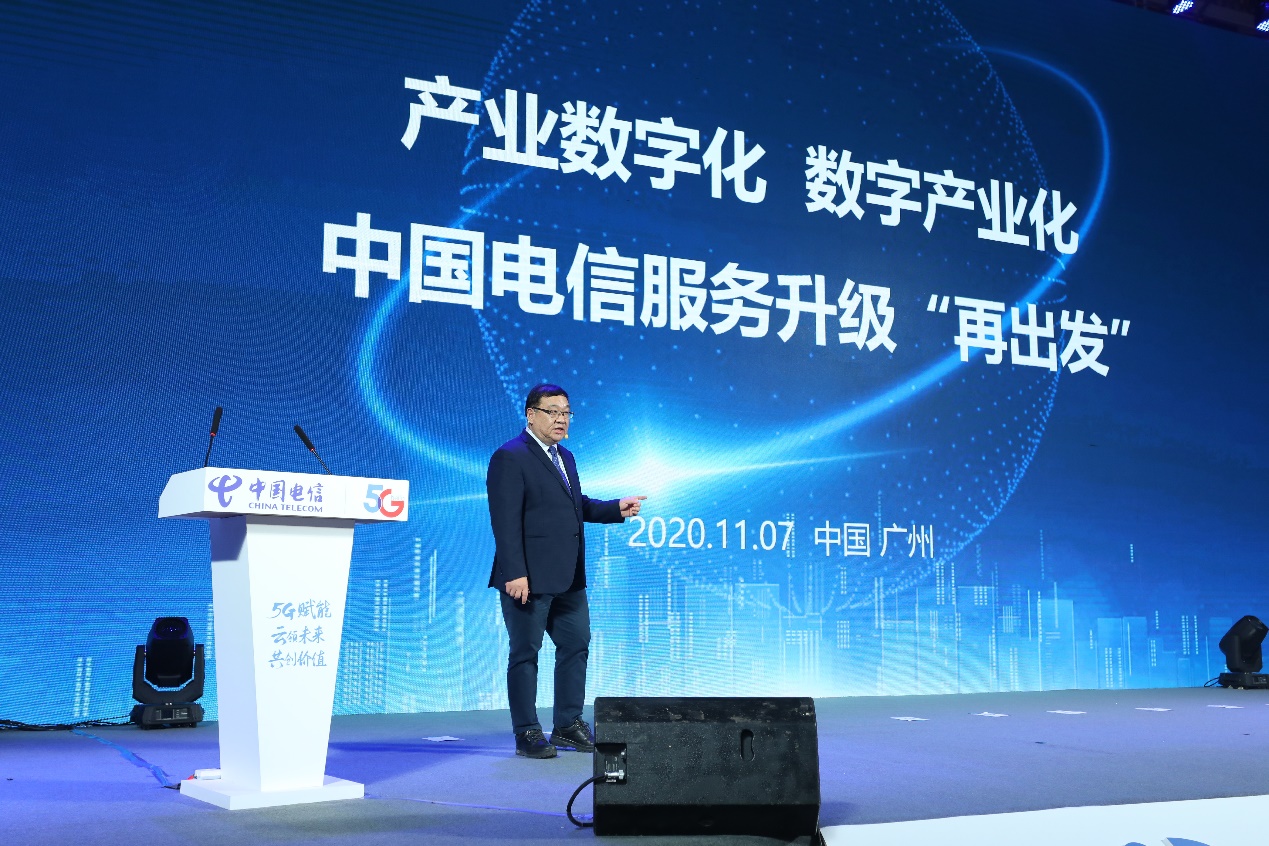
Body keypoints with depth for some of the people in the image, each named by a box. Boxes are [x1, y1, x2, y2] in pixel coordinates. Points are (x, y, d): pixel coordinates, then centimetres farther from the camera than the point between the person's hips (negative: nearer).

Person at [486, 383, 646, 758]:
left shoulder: (565, 457, 16)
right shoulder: (510, 457, -11)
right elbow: (505, 520, -17)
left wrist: (617, 508, 7)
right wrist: (515, 574, -23)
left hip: (567, 578, 9)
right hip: (530, 578, -9)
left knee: (576, 645, 12)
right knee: (525, 653, 1)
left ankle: (568, 725, 23)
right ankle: (527, 733, 9)